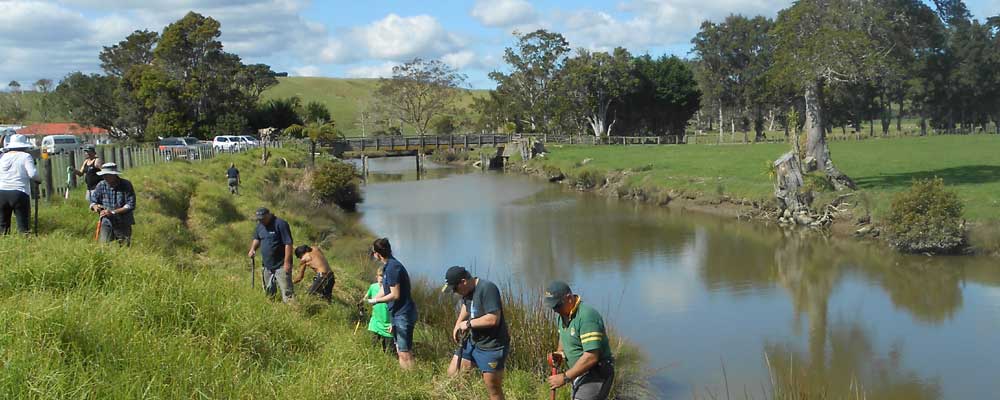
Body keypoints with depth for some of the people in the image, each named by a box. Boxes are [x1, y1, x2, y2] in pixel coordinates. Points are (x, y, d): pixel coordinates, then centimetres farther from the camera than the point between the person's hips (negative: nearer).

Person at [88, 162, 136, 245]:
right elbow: (93, 200, 8)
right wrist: (95, 206, -17)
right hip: (107, 223, 2)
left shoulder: (126, 185, -9)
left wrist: (113, 212, -21)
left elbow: (130, 205, -14)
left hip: (123, 224, -2)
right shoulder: (101, 185, 0)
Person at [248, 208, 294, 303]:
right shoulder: (260, 226, 8)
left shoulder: (280, 224, -16)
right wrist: (253, 249, 5)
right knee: (268, 292, 19)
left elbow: (288, 244, -18)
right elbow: (257, 239, 26)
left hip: (281, 265, -8)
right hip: (266, 265, 8)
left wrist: (287, 262, -21)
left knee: (286, 291, -13)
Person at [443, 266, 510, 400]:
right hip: (472, 342, 9)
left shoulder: (487, 289, -24)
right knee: (452, 374, 11)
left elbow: (493, 319, -31)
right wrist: (458, 325, 10)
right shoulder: (467, 290, 4)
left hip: (492, 347, -9)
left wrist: (469, 323, -19)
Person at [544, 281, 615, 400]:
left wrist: (565, 377, -24)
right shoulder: (563, 315, 7)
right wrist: (560, 353, 4)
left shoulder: (587, 316, -24)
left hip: (596, 376, -10)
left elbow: (591, 357, -29)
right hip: (580, 373, 10)